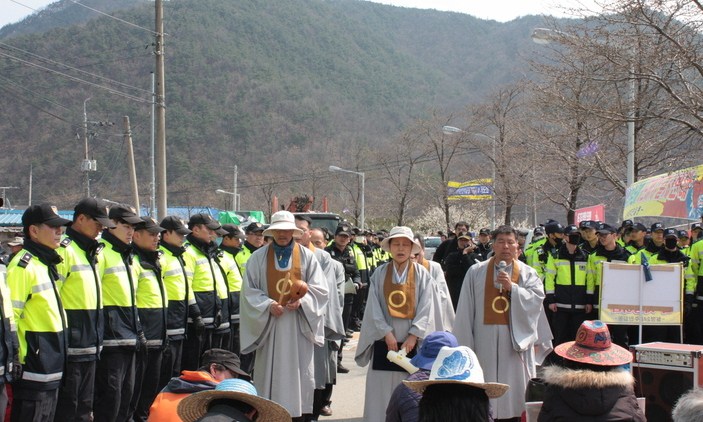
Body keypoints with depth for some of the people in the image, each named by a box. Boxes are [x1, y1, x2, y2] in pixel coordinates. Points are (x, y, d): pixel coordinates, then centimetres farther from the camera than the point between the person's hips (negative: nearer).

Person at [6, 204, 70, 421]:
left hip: (51, 367, 10)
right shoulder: (23, 266, -15)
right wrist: (17, 360, -19)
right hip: (33, 369, -9)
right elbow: (8, 316, -19)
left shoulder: (47, 263, 15)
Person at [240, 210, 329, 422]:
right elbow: (249, 290, 1)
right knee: (270, 372, 1)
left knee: (298, 371, 1)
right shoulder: (259, 257, 2)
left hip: (298, 324, 0)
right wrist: (268, 305, -14)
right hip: (269, 322, 0)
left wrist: (301, 301, -14)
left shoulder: (306, 256, 3)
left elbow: (320, 288, 2)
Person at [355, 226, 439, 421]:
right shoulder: (380, 274, 4)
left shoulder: (422, 274, 2)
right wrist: (387, 333, -11)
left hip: (412, 342, -1)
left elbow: (426, 307, -4)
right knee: (381, 391, 0)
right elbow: (374, 308, -1)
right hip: (384, 342, 1)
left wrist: (414, 335, -12)